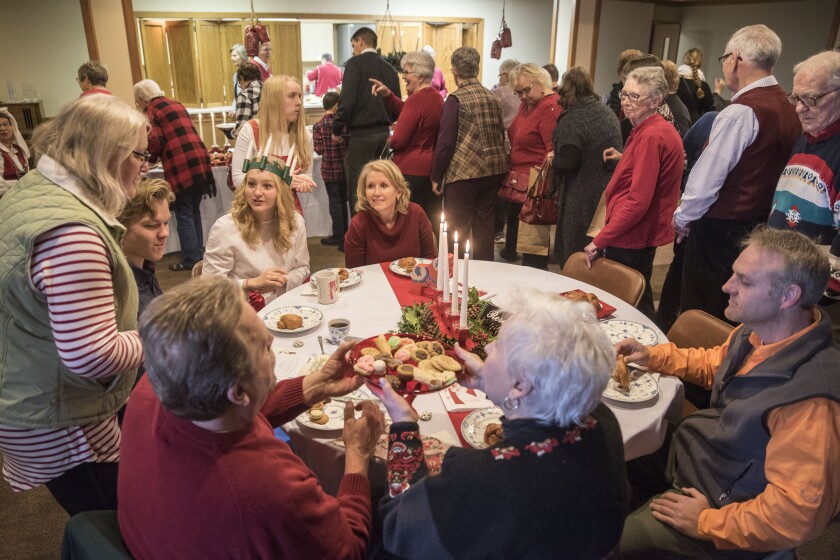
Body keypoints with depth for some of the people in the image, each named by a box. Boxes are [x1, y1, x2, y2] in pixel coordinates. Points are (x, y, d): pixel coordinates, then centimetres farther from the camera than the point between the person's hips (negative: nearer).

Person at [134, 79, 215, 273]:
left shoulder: (151, 111, 0)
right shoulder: (176, 104, 21)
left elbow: (155, 142, -8)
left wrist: (150, 160, 12)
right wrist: (156, 157, 27)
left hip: (181, 167, -7)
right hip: (200, 161, 7)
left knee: (184, 215, 1)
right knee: (194, 212, 16)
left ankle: (190, 260, 6)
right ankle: (198, 254, 23)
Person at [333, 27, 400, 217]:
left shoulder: (355, 64, -8)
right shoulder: (389, 68, 13)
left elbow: (347, 100, -17)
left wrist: (337, 129, -7)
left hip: (361, 133, -7)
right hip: (384, 133, 7)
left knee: (356, 190, -1)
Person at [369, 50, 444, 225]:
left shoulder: (416, 99, -15)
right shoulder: (437, 98, 11)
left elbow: (398, 141, -16)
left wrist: (386, 138, 5)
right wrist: (387, 94, 11)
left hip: (411, 171, -9)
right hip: (433, 169, 9)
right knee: (430, 222, 12)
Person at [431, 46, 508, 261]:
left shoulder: (456, 99, -9)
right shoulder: (493, 98, 10)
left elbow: (445, 141, -12)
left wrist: (436, 177, -6)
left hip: (463, 173, -6)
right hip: (493, 171, 7)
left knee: (457, 230, 3)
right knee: (484, 228, 14)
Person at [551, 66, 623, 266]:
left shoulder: (571, 121, -16)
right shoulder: (607, 112, 8)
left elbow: (569, 162, -21)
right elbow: (618, 150, 16)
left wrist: (552, 160, -3)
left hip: (582, 198, -8)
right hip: (609, 194, 8)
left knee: (574, 258, 6)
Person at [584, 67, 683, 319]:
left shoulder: (651, 136, -19)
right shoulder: (661, 129, 13)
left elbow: (638, 201, -24)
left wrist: (600, 240, -21)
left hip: (630, 240, -10)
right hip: (641, 235, 10)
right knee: (639, 302, 19)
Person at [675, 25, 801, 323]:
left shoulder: (740, 113, -19)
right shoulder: (788, 109, 7)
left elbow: (706, 179, -18)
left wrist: (682, 218, -2)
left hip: (720, 231, -8)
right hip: (761, 228, 8)